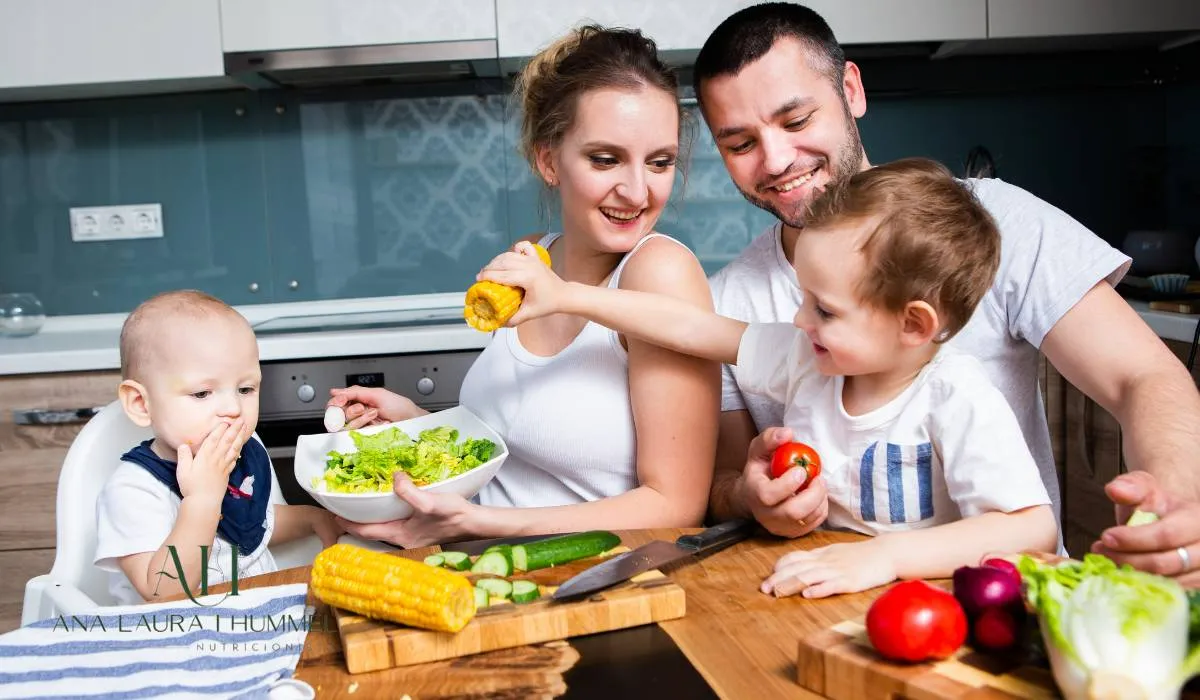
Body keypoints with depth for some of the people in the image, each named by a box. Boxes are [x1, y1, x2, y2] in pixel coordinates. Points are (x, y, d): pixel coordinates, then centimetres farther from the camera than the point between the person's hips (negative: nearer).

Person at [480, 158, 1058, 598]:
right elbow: (692, 329, 2)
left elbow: (1034, 529, -26)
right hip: (820, 595, 3)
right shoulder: (806, 357, -3)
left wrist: (885, 555, -36)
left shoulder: (958, 400, -19)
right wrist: (563, 296, -1)